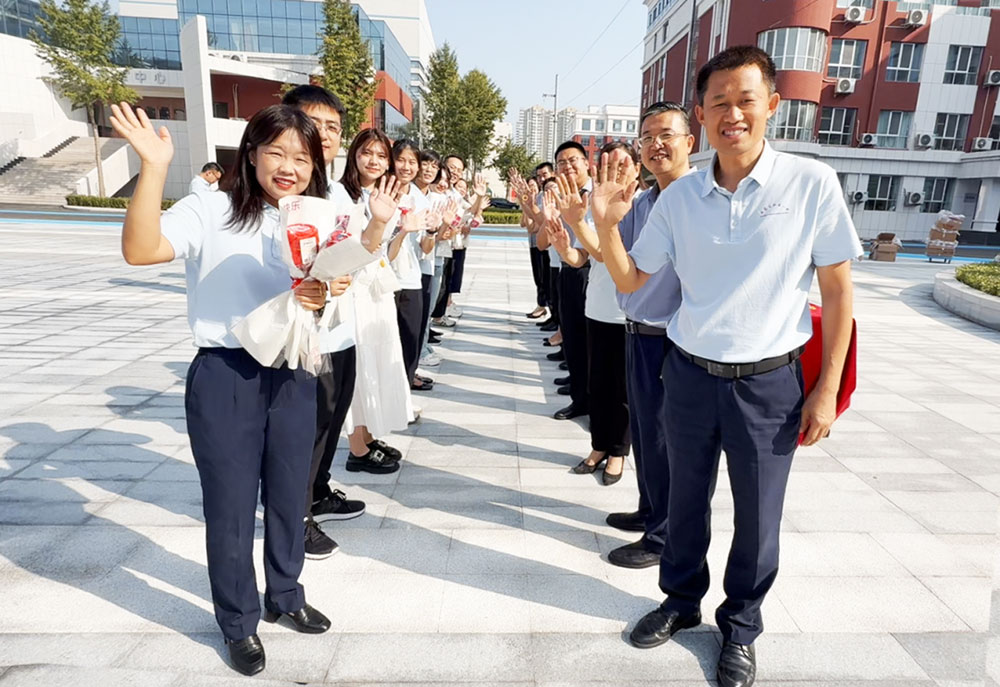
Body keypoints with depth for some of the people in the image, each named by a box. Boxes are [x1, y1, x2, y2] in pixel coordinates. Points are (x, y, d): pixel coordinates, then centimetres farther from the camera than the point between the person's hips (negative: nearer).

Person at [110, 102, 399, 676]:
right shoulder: (211, 211, -7)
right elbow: (140, 250, -22)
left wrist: (316, 299, -12)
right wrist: (154, 168, -28)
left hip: (293, 376, 5)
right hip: (225, 376, -4)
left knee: (289, 495, 17)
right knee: (231, 505, 9)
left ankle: (285, 596, 41)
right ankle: (239, 623, 31)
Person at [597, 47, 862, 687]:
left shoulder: (813, 183, -9)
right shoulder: (679, 197, -1)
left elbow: (838, 289, -3)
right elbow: (629, 280, 4)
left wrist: (827, 389, -5)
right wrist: (607, 220, -13)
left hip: (769, 382, -2)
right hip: (690, 373, 2)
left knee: (757, 517, 13)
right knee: (686, 501, 18)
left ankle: (740, 626, 38)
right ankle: (682, 599, 43)